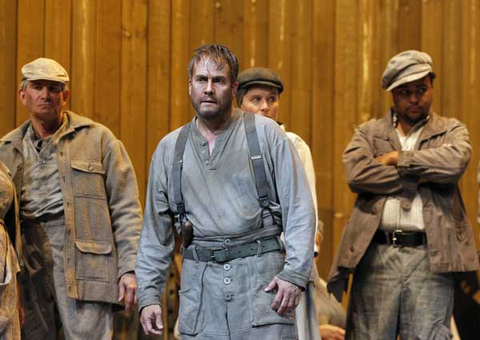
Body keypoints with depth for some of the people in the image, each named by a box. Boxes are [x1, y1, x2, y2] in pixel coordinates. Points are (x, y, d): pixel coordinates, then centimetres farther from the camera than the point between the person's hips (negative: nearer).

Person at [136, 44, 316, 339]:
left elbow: (300, 208, -1)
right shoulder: (170, 149, 12)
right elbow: (155, 231, 16)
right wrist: (149, 295, 10)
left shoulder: (266, 134, 3)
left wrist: (295, 273, -11)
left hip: (262, 278, -3)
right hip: (200, 280, 3)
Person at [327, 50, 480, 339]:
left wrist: (398, 158, -2)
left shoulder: (451, 131, 16)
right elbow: (357, 174, -5)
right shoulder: (369, 132, 17)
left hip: (430, 258, -1)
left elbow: (455, 161, -9)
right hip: (377, 254, 1)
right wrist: (423, 176, -5)